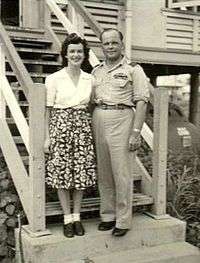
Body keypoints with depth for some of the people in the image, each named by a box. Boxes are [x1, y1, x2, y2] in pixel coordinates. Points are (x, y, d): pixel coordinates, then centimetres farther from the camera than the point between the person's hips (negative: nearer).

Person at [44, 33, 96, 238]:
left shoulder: (90, 79, 8)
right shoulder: (54, 79, -2)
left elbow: (91, 107, 13)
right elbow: (48, 109, -2)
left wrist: (93, 130, 6)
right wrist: (47, 137, -6)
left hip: (83, 128, 3)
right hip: (61, 127, -3)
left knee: (81, 173, 5)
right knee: (62, 173, 1)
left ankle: (77, 217, 19)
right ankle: (67, 218, 15)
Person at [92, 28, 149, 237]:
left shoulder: (133, 70, 1)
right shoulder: (96, 71, 16)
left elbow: (141, 101, -5)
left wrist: (136, 132, -13)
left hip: (121, 120, -5)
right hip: (98, 120, 5)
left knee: (122, 173, -3)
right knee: (103, 173, 9)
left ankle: (123, 220, 8)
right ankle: (107, 215, 21)